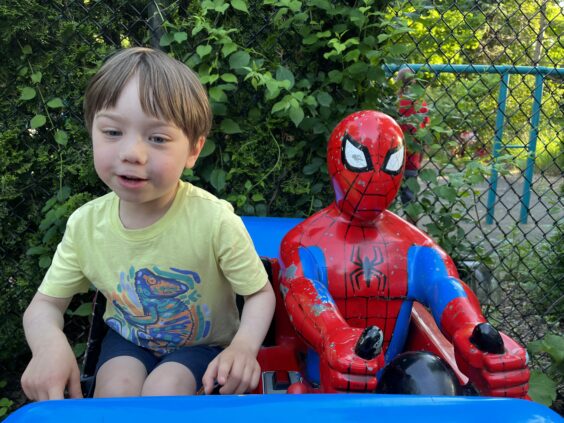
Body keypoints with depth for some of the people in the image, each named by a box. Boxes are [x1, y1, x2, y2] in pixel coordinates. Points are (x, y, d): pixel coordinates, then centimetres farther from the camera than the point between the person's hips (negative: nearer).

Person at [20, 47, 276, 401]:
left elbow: (261, 294, -15)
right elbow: (46, 304, -5)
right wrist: (49, 343, -30)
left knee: (162, 390, -30)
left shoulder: (215, 220, -28)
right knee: (116, 389, -26)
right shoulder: (85, 224, -17)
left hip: (202, 342, -2)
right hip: (129, 337, 3)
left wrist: (244, 346, -37)